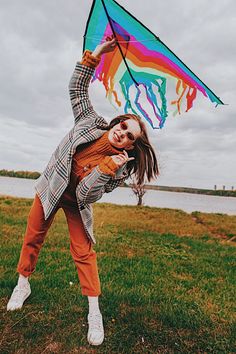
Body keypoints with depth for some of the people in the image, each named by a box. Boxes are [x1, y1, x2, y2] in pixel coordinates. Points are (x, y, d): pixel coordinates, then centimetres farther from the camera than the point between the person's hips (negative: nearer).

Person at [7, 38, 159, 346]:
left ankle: (94, 313, 12)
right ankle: (23, 285, 39)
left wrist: (107, 166, -40)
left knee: (83, 252, -4)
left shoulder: (119, 167, -25)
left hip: (76, 203, -3)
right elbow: (77, 88, -10)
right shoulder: (91, 122, -18)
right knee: (33, 238, 14)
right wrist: (95, 55, -19)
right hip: (50, 189, 4)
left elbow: (85, 196, -29)